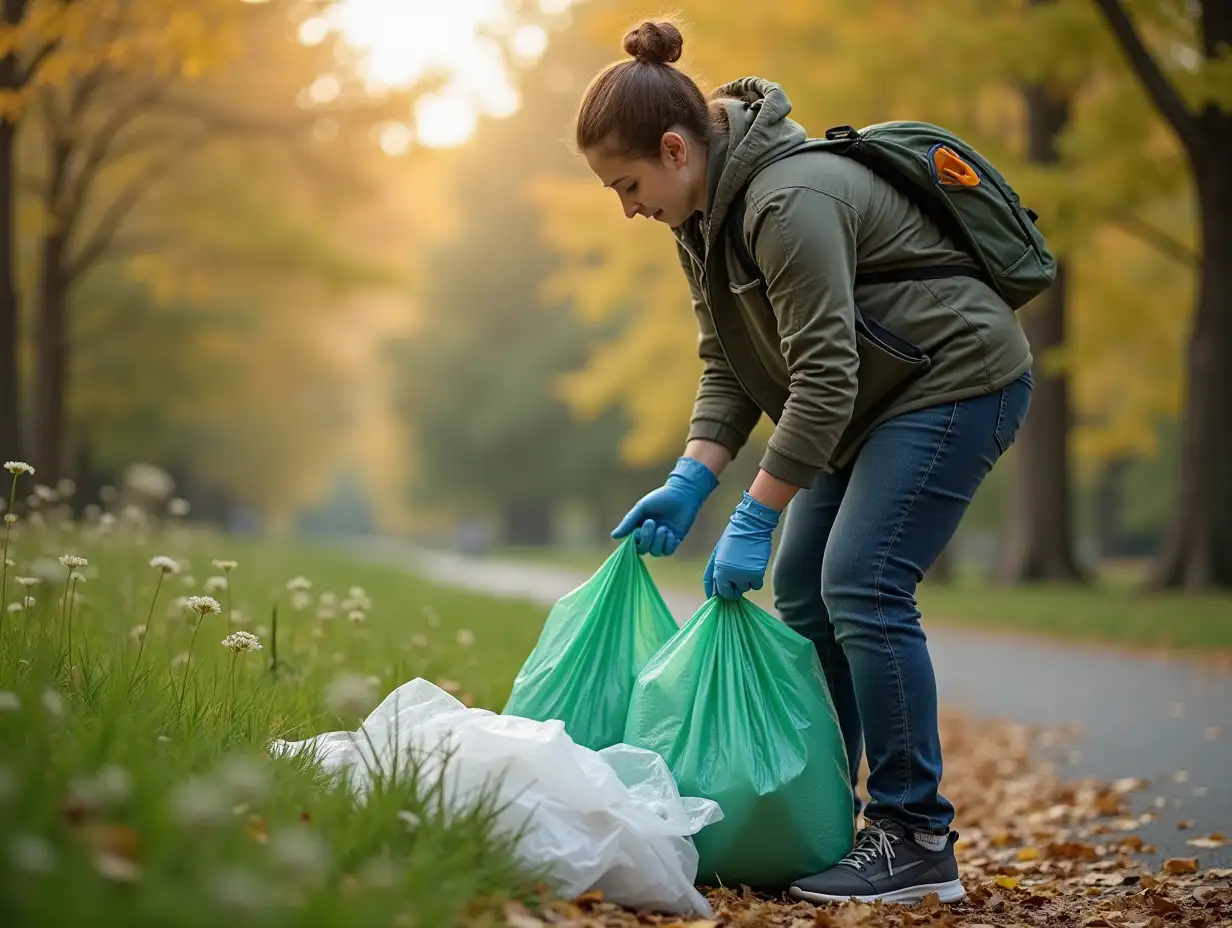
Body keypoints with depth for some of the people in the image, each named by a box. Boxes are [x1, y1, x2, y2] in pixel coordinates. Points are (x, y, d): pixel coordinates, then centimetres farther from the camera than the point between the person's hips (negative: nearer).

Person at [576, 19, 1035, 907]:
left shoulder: (789, 201, -27)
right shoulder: (706, 214, 3)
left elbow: (823, 378, -29)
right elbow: (729, 366, 6)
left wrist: (754, 518, -25)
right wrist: (691, 482, -7)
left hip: (958, 377, -10)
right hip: (876, 398, 10)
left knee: (861, 587, -17)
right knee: (800, 586, 7)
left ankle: (918, 843, -10)